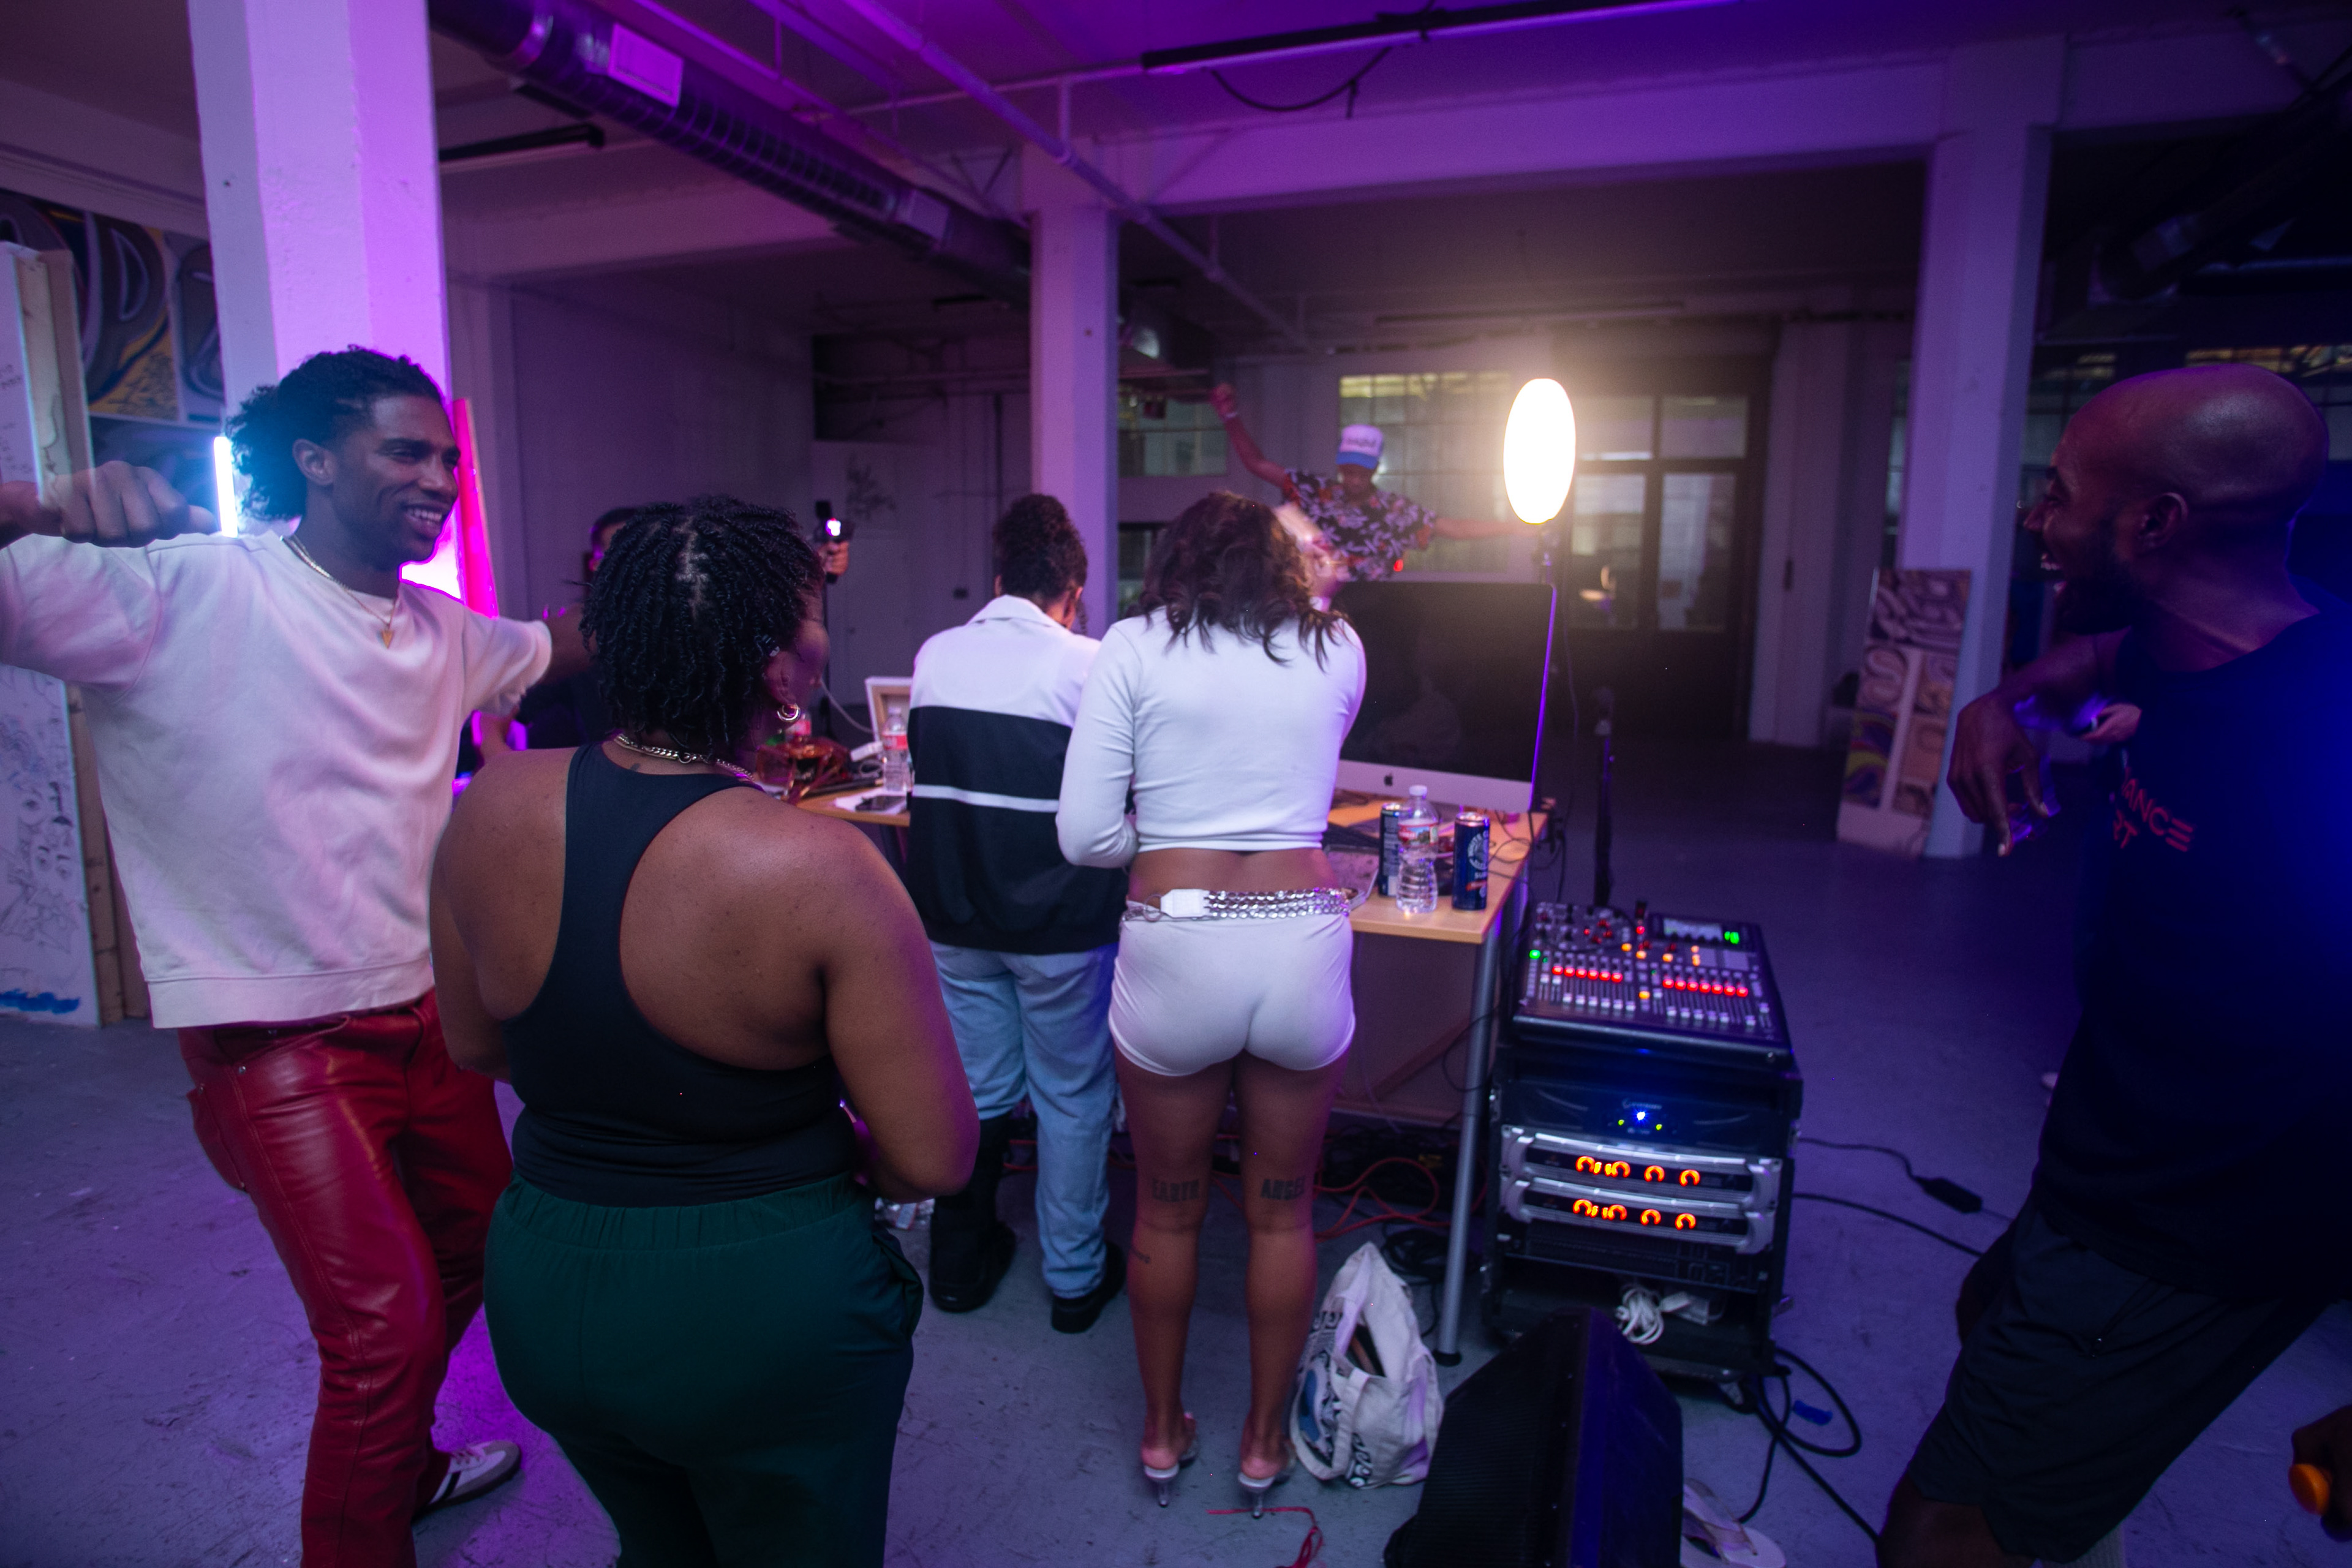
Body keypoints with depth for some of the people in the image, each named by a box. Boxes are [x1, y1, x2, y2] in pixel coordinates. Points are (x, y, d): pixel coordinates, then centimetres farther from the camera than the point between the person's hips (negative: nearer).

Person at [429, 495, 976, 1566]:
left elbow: (475, 1044, 5)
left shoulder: (492, 805, -11)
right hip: (764, 1311, -5)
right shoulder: (819, 870, -27)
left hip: (540, 1287, 5)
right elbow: (934, 1159, -21)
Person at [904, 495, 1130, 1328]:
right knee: (1073, 1098, 13)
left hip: (956, 914, 5)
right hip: (1059, 920, -4)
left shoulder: (934, 656, 2)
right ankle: (1076, 1276, 28)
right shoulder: (1089, 666, -13)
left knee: (976, 1090, 19)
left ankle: (959, 1264, 34)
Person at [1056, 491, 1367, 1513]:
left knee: (1166, 1211, 20)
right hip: (1303, 949, 2)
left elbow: (1083, 836, -5)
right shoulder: (1337, 652, 7)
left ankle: (1162, 1431, 40)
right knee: (1282, 1213, 21)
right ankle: (1264, 1439, 39)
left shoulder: (1133, 648, -1)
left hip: (1173, 954, -1)